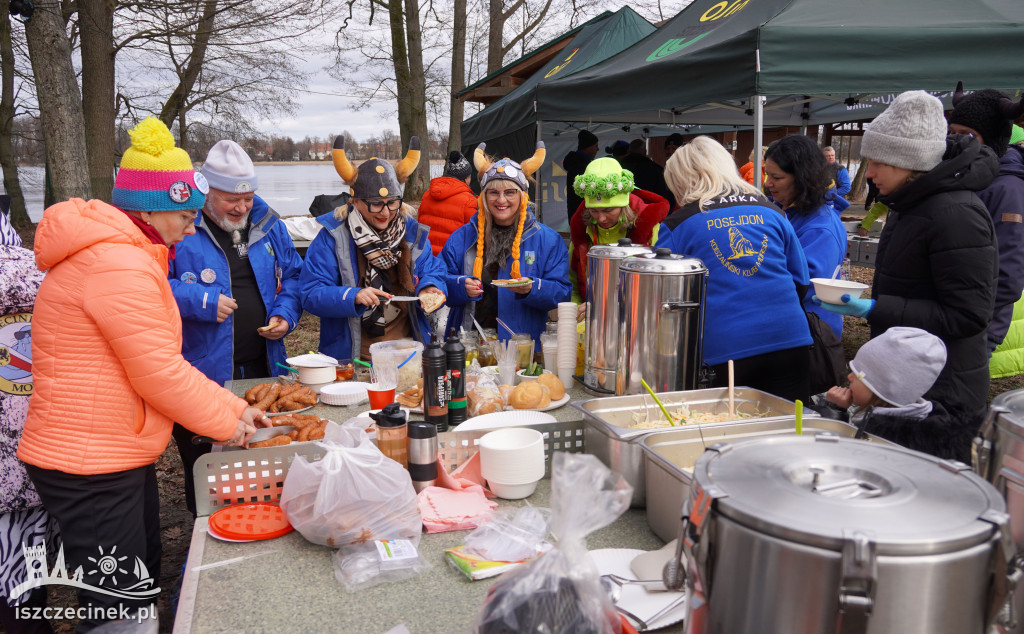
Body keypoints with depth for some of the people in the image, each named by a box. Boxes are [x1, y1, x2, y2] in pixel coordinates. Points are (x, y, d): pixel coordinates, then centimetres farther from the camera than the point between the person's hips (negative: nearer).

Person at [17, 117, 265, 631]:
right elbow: (159, 374, -21)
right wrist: (226, 422, -6)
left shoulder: (124, 254, 14)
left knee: (143, 582, 22)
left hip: (117, 454, 11)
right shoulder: (119, 265, -22)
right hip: (90, 469, -11)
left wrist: (234, 407, 10)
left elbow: (161, 363, 15)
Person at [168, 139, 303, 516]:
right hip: (203, 373, -4)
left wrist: (285, 314, -1)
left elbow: (292, 276, 15)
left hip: (263, 369, 4)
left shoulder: (266, 223, 7)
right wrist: (202, 301, -19)